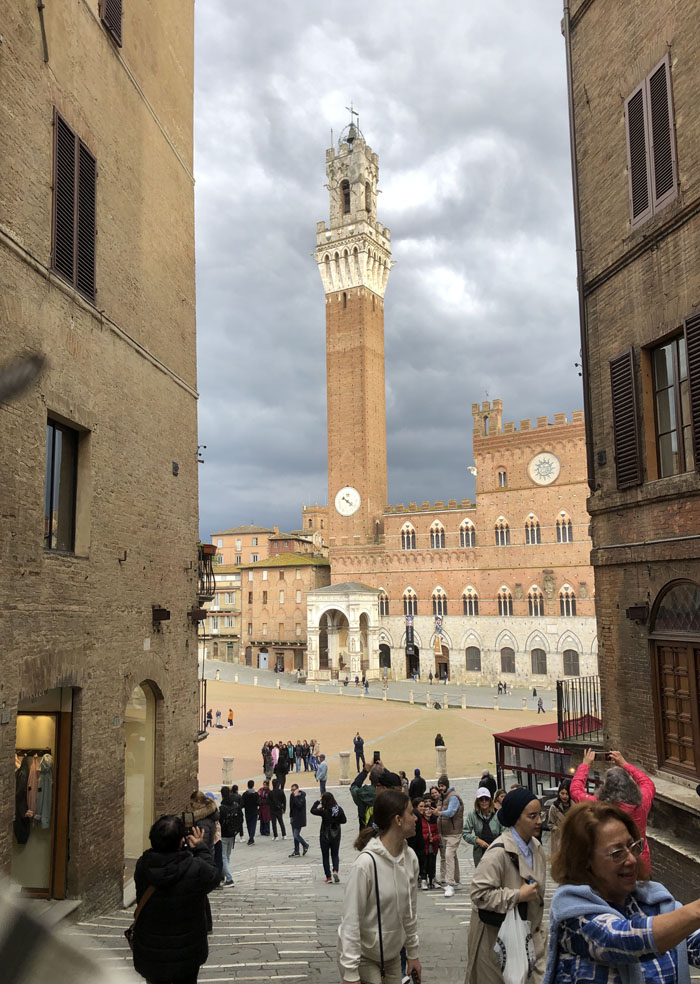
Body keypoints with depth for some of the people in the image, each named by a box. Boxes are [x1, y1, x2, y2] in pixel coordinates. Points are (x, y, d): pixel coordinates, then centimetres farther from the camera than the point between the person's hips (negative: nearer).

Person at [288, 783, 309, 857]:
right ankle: (296, 852, 20)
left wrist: (295, 796, -28)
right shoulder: (292, 795, 7)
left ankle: (305, 845, 13)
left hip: (299, 819, -8)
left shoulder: (301, 796, -16)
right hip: (293, 818, 8)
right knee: (295, 835, 11)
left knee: (296, 835, -10)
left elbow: (299, 805, -31)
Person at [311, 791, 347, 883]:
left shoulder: (323, 811, -20)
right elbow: (344, 820, 2)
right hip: (336, 836, 3)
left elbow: (312, 810, -8)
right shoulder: (339, 809, -9)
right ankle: (335, 871, -7)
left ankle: (328, 877, 11)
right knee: (335, 855, 16)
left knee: (325, 856, 11)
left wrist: (318, 801, -1)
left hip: (325, 836, -3)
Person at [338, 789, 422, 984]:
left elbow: (410, 911, 7)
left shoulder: (410, 857, -5)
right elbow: (351, 920, -22)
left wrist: (412, 953, 13)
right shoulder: (366, 862, -26)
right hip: (362, 956, -6)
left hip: (392, 955, 6)